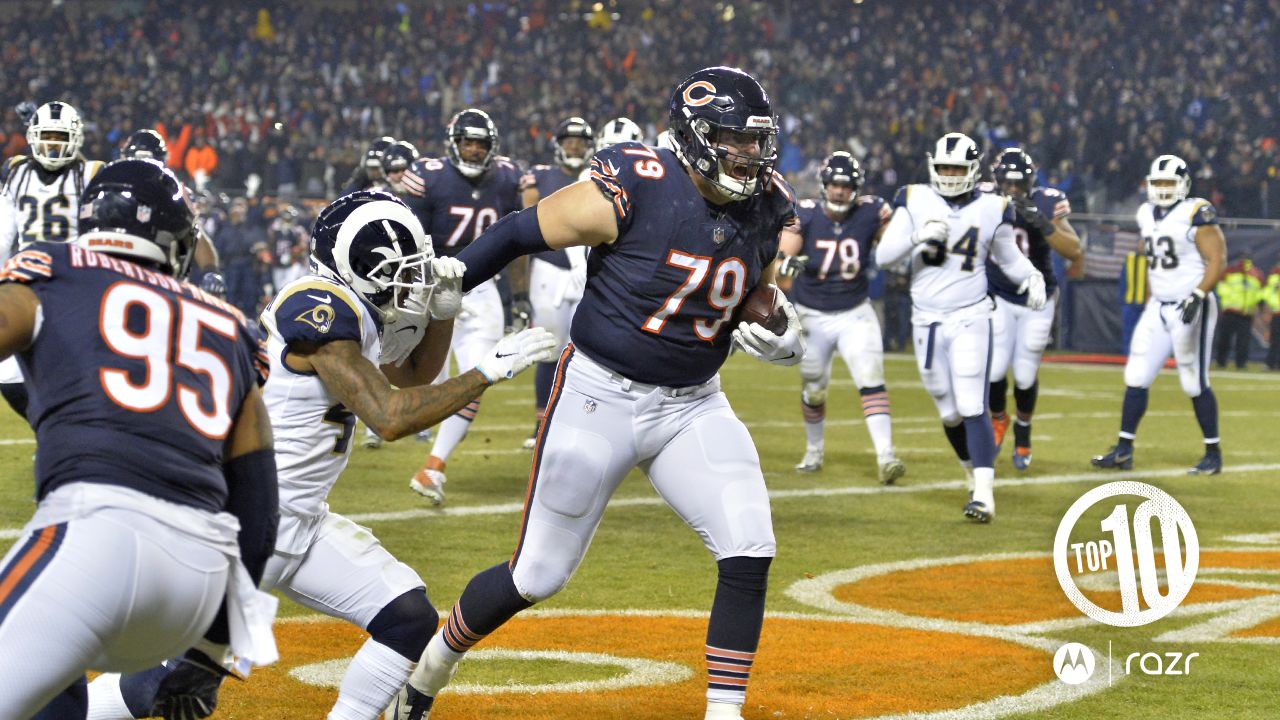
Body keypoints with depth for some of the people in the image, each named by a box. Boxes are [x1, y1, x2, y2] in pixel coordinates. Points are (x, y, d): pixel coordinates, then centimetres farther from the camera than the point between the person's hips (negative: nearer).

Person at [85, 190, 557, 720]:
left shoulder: (347, 307, 6)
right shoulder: (323, 312, -21)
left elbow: (413, 374, 24)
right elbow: (390, 418, -25)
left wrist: (442, 309, 5)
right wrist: (489, 371, -20)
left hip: (301, 520, 10)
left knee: (410, 620, 2)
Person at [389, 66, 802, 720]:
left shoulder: (767, 208, -3)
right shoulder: (629, 193, -21)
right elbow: (518, 233, -10)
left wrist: (776, 333, -7)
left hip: (692, 405, 5)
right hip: (600, 398, -5)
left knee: (748, 555, -13)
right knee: (538, 576, 5)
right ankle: (430, 666, 31)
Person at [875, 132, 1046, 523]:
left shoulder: (991, 209, -1)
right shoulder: (915, 202, -1)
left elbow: (1008, 256, 15)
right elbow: (883, 255, -5)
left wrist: (1032, 275, -4)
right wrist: (917, 237, -21)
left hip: (971, 318, -2)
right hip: (927, 321, 2)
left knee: (972, 407, -14)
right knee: (949, 412, 12)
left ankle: (984, 494, -18)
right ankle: (975, 472, 35)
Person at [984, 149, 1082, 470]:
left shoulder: (1046, 204, -17)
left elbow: (1075, 251, -26)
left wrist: (1044, 224, -37)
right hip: (998, 298, 1)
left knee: (1025, 374, 1)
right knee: (995, 369, -11)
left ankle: (1023, 430, 32)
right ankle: (998, 420, 22)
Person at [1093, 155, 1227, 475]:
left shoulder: (1196, 215, -12)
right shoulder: (1147, 215, 10)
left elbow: (1217, 260, -16)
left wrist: (1197, 296, -26)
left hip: (1192, 307, -7)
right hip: (1158, 307, 7)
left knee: (1195, 383, -4)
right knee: (1136, 377, 3)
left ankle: (1213, 454, 9)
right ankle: (1123, 450, 8)